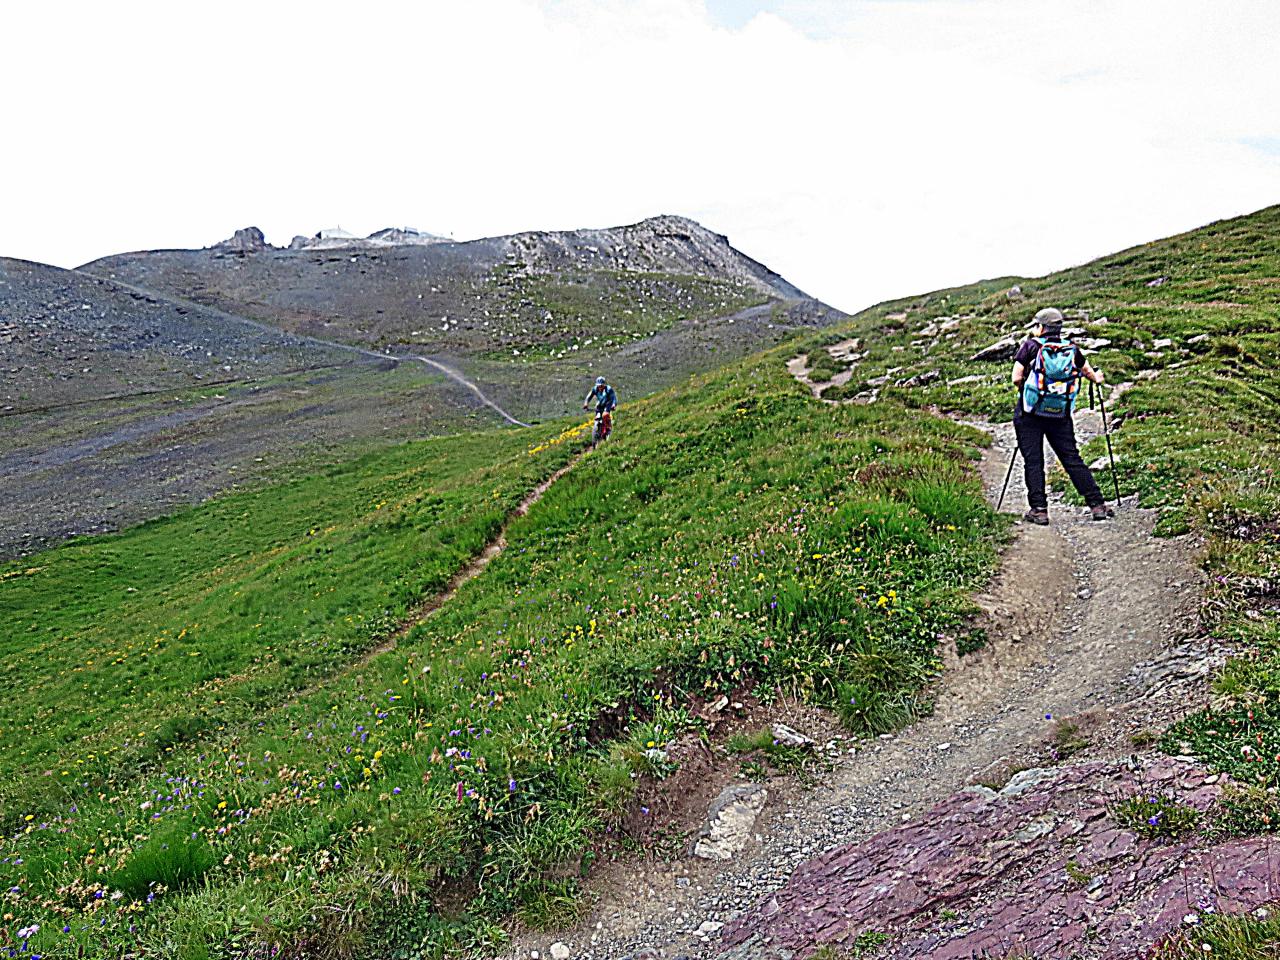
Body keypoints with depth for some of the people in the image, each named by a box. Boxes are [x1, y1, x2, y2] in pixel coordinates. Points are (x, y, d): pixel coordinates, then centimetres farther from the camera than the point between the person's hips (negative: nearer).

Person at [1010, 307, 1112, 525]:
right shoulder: (1072, 349, 6)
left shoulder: (1030, 346, -4)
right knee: (1073, 460, 8)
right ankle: (1097, 505, 7)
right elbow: (1089, 372, 23)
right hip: (1060, 416, 3)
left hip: (1030, 416, -3)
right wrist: (1097, 378, 44)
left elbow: (1016, 379, -8)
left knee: (1033, 462, 2)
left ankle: (1039, 510, -1)